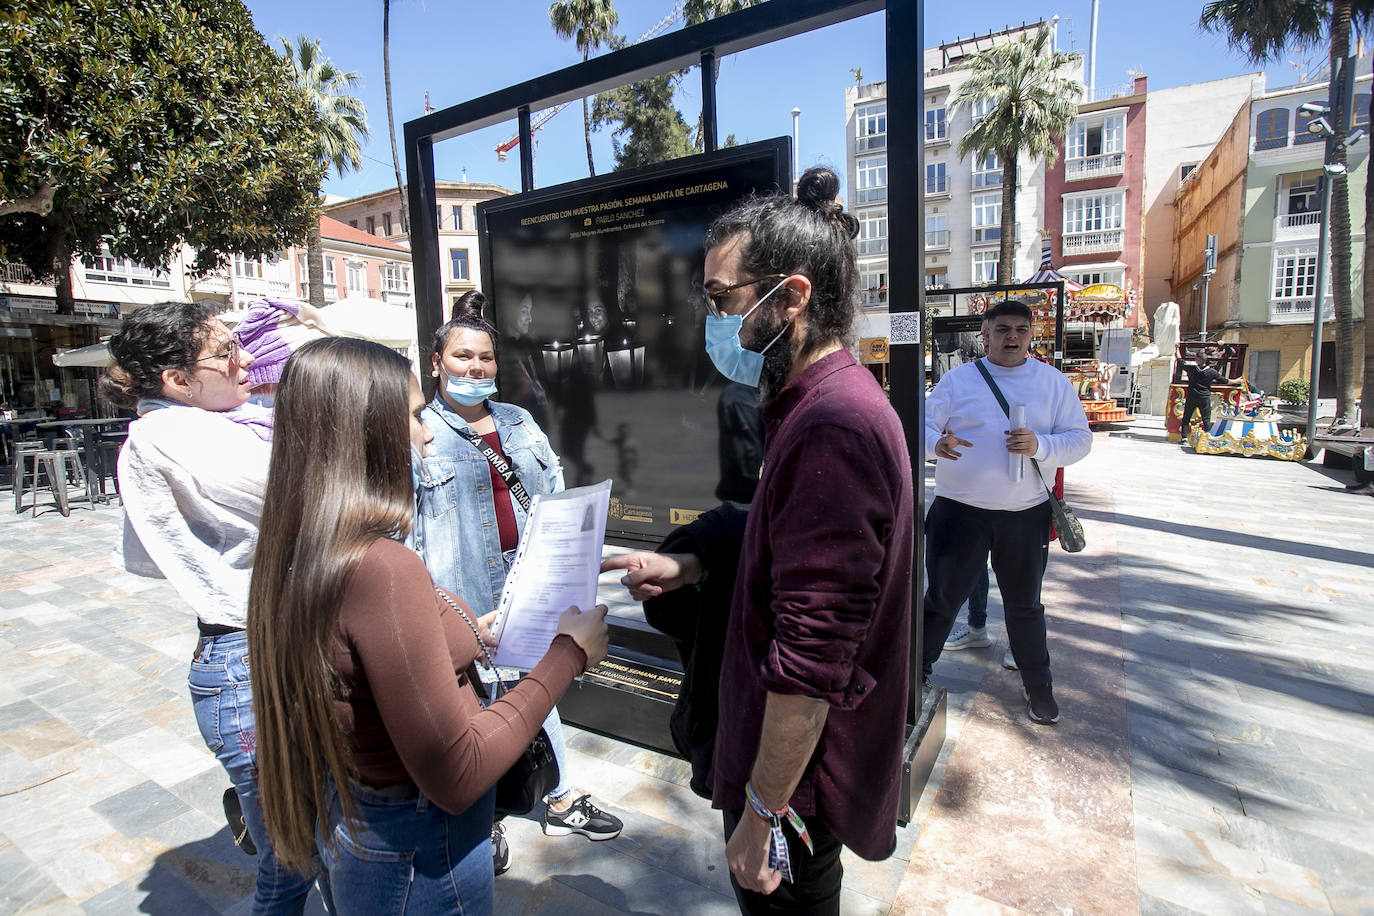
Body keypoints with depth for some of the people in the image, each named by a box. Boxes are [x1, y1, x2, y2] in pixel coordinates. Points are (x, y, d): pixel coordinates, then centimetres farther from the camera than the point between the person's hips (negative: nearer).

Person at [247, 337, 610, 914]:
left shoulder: (297, 554, -4)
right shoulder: (382, 568, -32)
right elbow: (457, 778, -27)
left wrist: (465, 638, 13)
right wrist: (568, 654, -19)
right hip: (419, 857, -8)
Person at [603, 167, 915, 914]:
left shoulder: (830, 427, -30)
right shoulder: (830, 401, 5)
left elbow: (808, 662, -29)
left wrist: (759, 814, -18)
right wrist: (689, 569, 1)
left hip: (795, 774, -9)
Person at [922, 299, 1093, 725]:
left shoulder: (1054, 382, 5)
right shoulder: (958, 379, 1)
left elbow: (1080, 438, 2)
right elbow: (924, 427, -2)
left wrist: (1040, 445, -18)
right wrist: (938, 444, -26)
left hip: (1026, 515, 2)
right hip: (960, 511, -1)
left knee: (1025, 606, 17)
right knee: (941, 599, 6)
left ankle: (1038, 687, 36)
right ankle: (915, 672, 25)